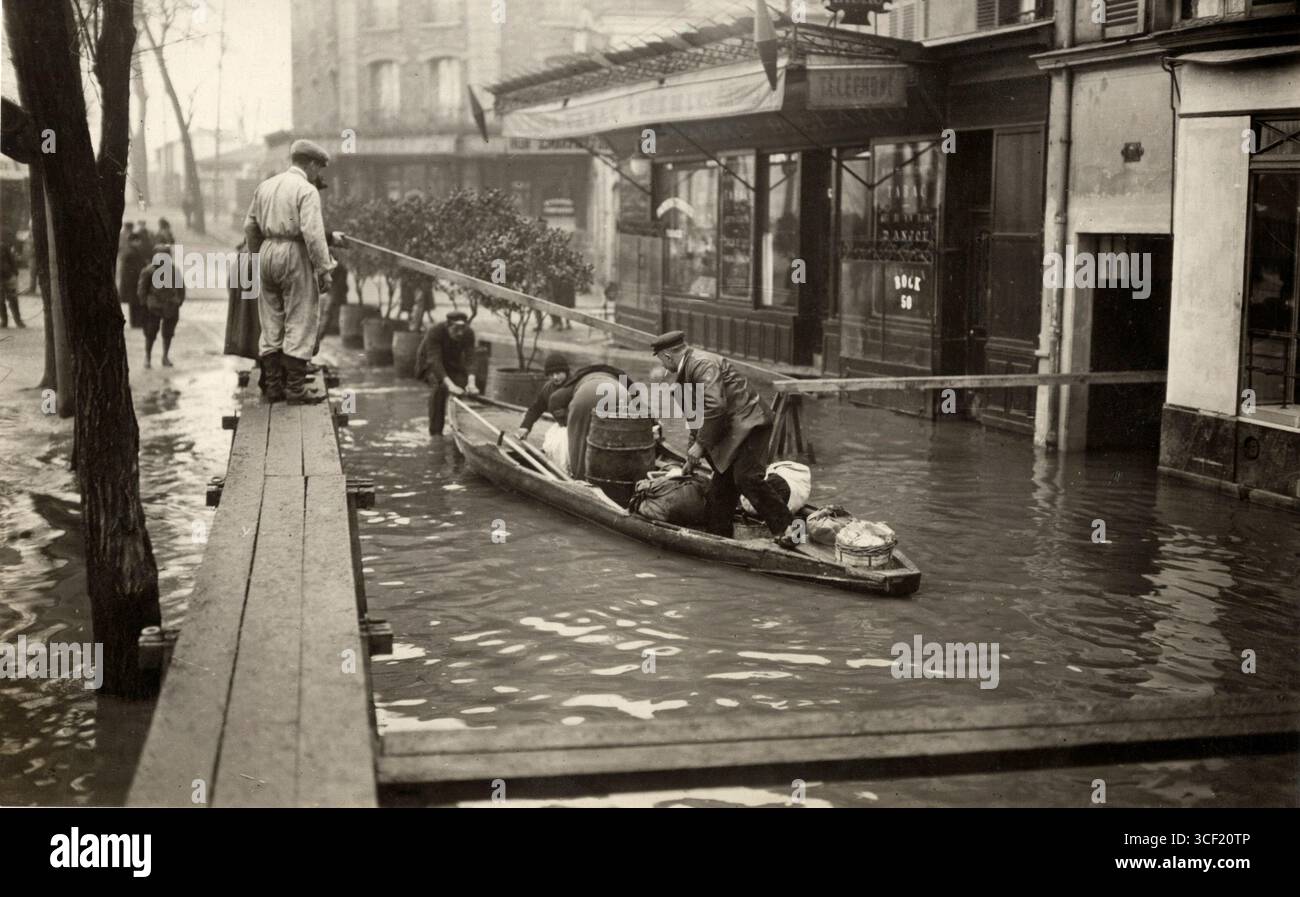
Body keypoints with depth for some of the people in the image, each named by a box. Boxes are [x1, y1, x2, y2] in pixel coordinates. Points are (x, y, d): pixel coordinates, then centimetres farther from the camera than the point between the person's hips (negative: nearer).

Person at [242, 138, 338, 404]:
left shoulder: (265, 186, 13)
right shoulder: (307, 190, -9)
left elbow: (250, 226, 15)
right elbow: (312, 233, -18)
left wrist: (257, 257, 24)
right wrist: (324, 269, -15)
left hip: (267, 252, 7)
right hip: (295, 255, -7)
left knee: (271, 324, 11)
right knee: (300, 324, -2)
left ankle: (274, 387, 14)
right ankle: (295, 389, -2)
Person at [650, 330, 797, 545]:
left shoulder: (702, 364, -14)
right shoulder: (688, 370, 21)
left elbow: (715, 407, -25)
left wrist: (700, 444, -18)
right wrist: (693, 455, 30)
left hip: (748, 423, -11)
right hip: (730, 431, 11)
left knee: (747, 477, -23)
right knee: (721, 486, 10)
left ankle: (786, 528, -21)